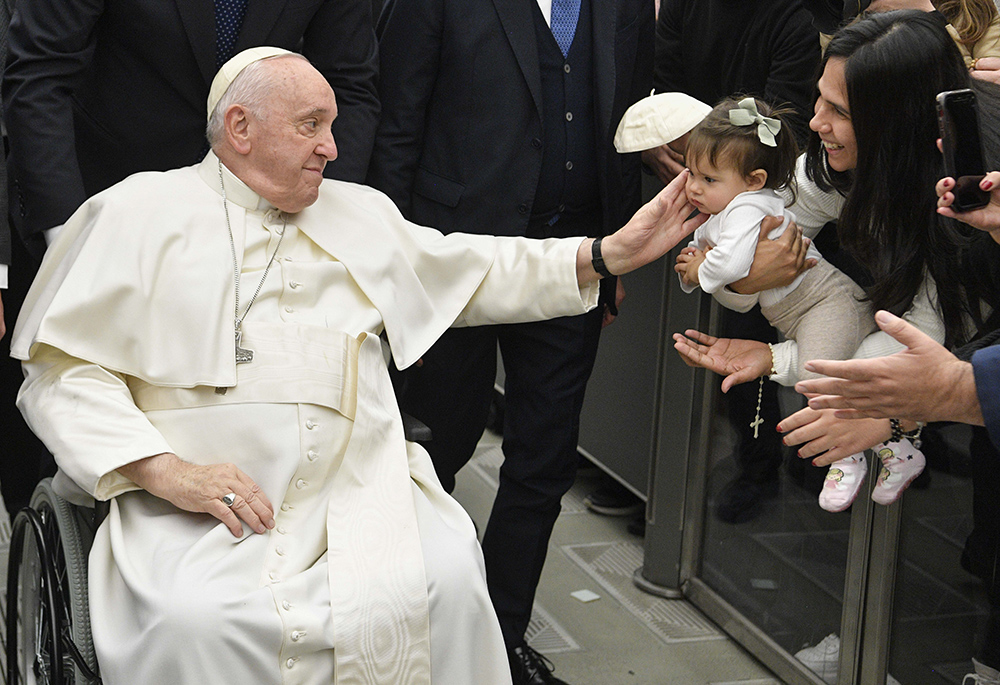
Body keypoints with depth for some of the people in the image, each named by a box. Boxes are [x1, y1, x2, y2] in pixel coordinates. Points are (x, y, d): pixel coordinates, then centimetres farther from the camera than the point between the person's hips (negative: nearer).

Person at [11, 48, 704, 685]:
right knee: (191, 622, -32)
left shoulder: (362, 214, 22)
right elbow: (62, 368, 0)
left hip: (357, 494, 4)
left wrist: (613, 253, 17)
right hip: (197, 502, -3)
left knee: (448, 577, -23)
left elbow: (477, 272, 27)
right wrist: (166, 471, -14)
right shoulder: (139, 214, 6)